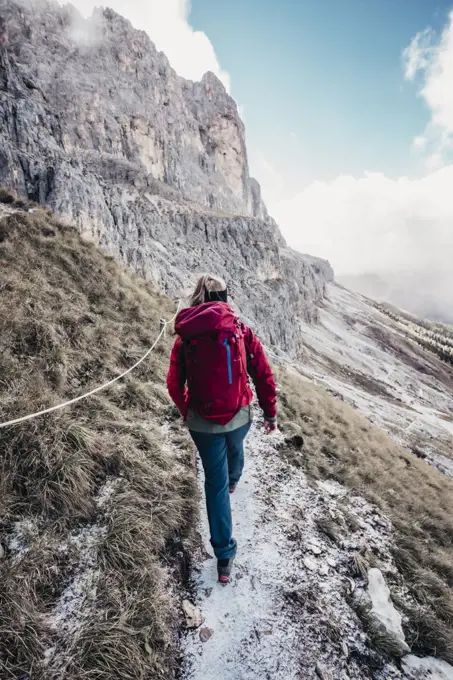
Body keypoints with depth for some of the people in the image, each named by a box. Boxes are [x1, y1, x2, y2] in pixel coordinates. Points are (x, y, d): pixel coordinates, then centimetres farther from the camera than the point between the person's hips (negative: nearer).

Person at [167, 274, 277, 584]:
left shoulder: (185, 336, -6)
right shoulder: (241, 330, -9)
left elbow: (174, 385, 0)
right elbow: (263, 375, -7)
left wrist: (187, 412, 19)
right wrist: (271, 413, 6)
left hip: (202, 422, 0)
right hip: (239, 416, 1)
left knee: (215, 482, 14)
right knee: (235, 449, 34)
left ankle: (224, 556, 22)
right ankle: (233, 481, 66)